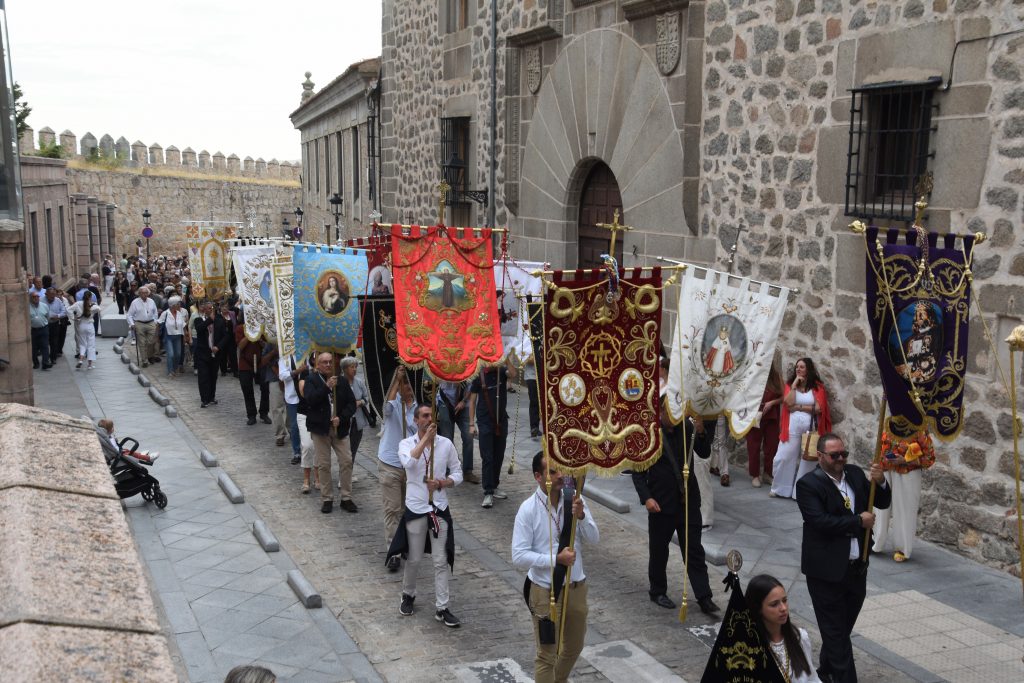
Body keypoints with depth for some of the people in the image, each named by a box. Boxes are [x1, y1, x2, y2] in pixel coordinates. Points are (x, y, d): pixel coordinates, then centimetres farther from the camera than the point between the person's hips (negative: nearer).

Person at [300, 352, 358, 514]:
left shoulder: (342, 381, 6)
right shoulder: (311, 380, -1)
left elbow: (351, 403, 3)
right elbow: (310, 399, -18)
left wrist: (341, 418, -12)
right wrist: (327, 387, -24)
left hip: (340, 428, 2)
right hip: (320, 428, -2)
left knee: (346, 461, -1)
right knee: (324, 465, 3)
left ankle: (346, 498, 8)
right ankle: (327, 499, 14)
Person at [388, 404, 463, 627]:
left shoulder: (446, 443, 0)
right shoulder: (406, 443, -5)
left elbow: (458, 473, 5)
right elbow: (409, 462, -28)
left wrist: (442, 483, -14)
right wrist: (426, 438, -25)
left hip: (439, 509, 1)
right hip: (415, 509, -1)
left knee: (441, 561, 3)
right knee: (414, 559, 12)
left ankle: (442, 608, 10)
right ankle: (408, 595, 36)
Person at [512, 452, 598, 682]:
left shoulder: (574, 499, -5)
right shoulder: (528, 509, -17)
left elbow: (593, 540, -7)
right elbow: (519, 557, -20)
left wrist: (581, 516, -24)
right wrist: (556, 559, -27)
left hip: (576, 587, 5)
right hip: (545, 591, -5)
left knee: (574, 647, 23)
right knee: (547, 654, 6)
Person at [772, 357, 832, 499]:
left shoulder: (817, 386, 4)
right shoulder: (790, 384, 9)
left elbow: (819, 408, -8)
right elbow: (788, 402, -9)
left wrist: (798, 407, -7)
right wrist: (795, 384, -7)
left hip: (810, 427, -1)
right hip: (792, 427, 1)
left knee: (808, 460, 2)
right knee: (784, 457, -1)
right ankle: (780, 489, 12)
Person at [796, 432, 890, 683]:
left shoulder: (855, 474, 6)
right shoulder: (808, 484, -14)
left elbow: (882, 503, 9)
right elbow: (820, 521, -23)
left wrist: (880, 482, -12)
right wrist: (859, 521, -16)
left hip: (857, 567, 7)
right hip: (827, 570, -6)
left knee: (843, 627, 20)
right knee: (835, 631, 3)